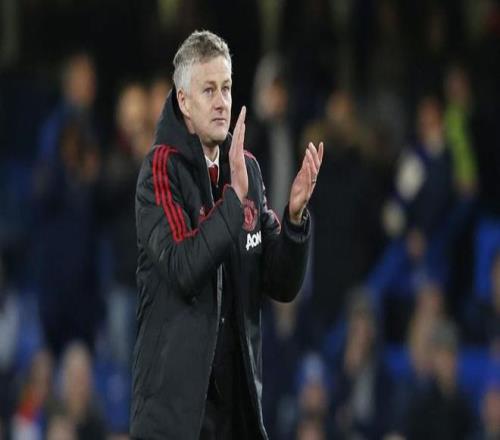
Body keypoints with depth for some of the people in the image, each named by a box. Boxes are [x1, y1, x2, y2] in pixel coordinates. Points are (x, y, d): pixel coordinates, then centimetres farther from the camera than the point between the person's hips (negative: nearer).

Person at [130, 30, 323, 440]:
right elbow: (182, 270, -21)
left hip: (236, 398, 6)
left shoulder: (247, 168, 10)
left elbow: (282, 286, 9)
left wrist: (295, 215, -8)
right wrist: (234, 195, -26)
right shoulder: (161, 169, -7)